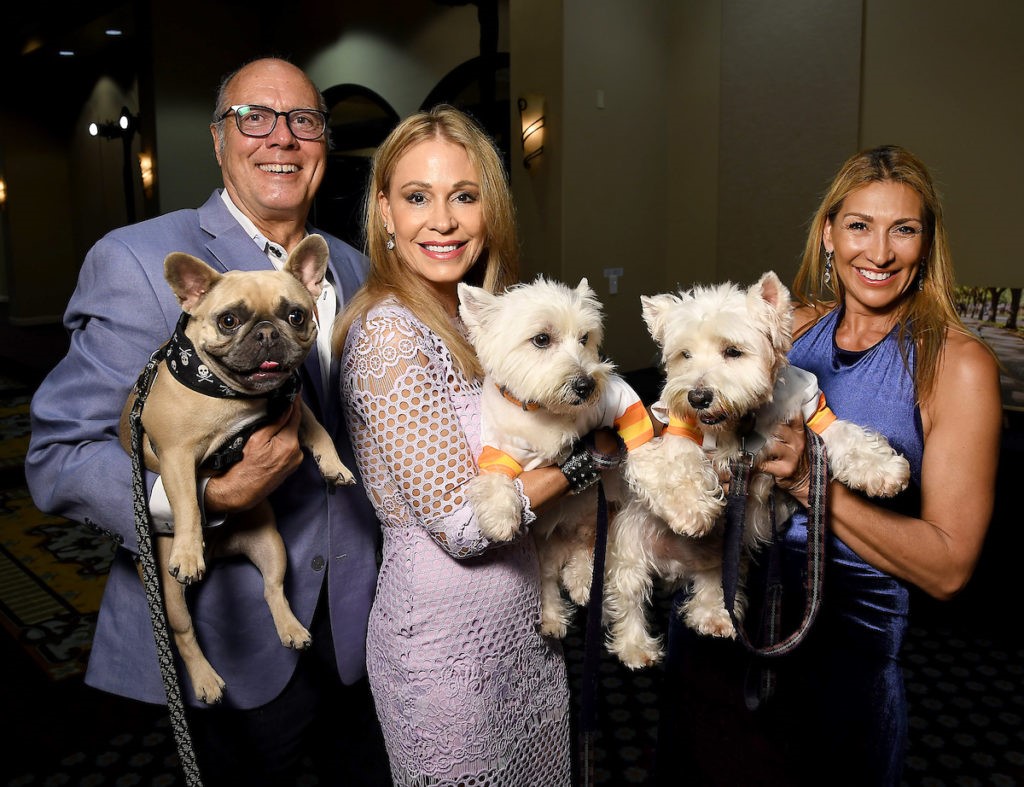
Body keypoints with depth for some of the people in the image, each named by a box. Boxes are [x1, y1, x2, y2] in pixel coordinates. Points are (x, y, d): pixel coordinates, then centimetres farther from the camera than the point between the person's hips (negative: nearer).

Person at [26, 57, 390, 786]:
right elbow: (59, 456, -15)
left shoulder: (356, 269, 6)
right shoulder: (139, 260, -13)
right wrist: (207, 494, -30)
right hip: (237, 644, -5)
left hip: (357, 624, 6)